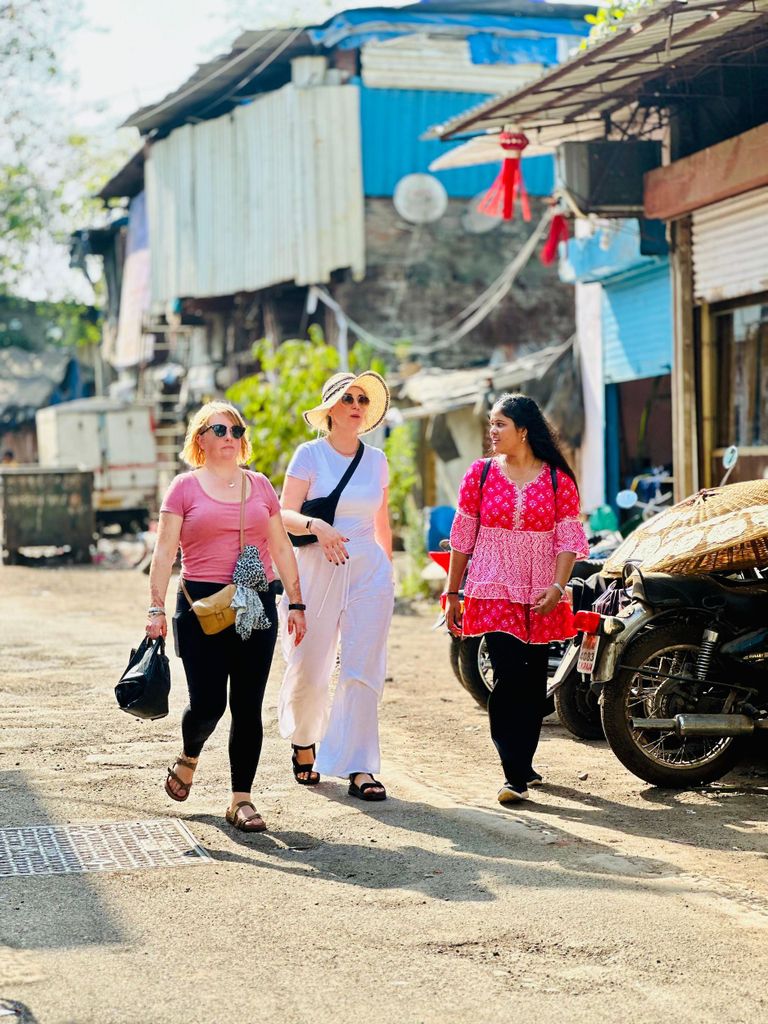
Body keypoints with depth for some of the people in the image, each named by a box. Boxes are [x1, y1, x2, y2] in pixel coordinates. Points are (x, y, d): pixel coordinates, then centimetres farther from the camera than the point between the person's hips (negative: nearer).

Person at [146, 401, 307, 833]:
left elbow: (281, 547, 15)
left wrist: (296, 603, 11)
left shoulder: (260, 486, 12)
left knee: (248, 707, 2)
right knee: (208, 702, -6)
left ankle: (242, 799, 10)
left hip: (257, 606, 3)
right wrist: (157, 607, -9)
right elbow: (165, 552, -1)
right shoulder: (185, 487, 2)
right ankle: (188, 758, 27)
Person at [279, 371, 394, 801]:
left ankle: (358, 768, -2)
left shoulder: (377, 460, 10)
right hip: (318, 568, -3)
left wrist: (387, 569, 20)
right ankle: (304, 744, 31)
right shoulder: (310, 455, -2)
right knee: (309, 666, 3)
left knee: (364, 669, -4)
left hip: (370, 570, 3)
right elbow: (285, 515, -10)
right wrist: (316, 525, -29)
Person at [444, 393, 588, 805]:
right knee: (508, 676, -13)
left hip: (542, 598, 1)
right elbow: (462, 537, 7)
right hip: (493, 593, -1)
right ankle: (515, 775, -10)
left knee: (534, 682, 7)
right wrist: (452, 593, 6)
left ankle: (523, 764, 23)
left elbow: (569, 539, 1)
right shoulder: (480, 473, 4)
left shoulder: (558, 479, 2)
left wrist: (557, 587, -13)